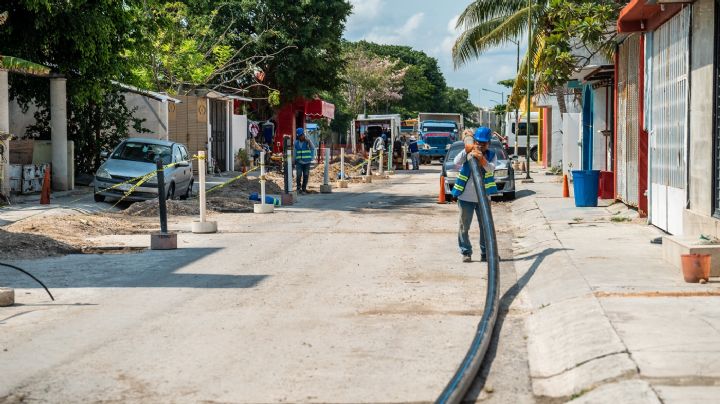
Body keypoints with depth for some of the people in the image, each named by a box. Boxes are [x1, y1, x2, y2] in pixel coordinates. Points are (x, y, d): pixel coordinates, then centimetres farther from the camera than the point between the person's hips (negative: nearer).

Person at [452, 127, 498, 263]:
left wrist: (481, 159, -38)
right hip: (466, 197, -1)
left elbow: (491, 168, -21)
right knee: (464, 226, 4)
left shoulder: (491, 155, -1)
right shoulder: (468, 154, -4)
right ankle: (466, 252, 14)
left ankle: (485, 252, 18)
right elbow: (456, 162, -21)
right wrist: (467, 150, -31)